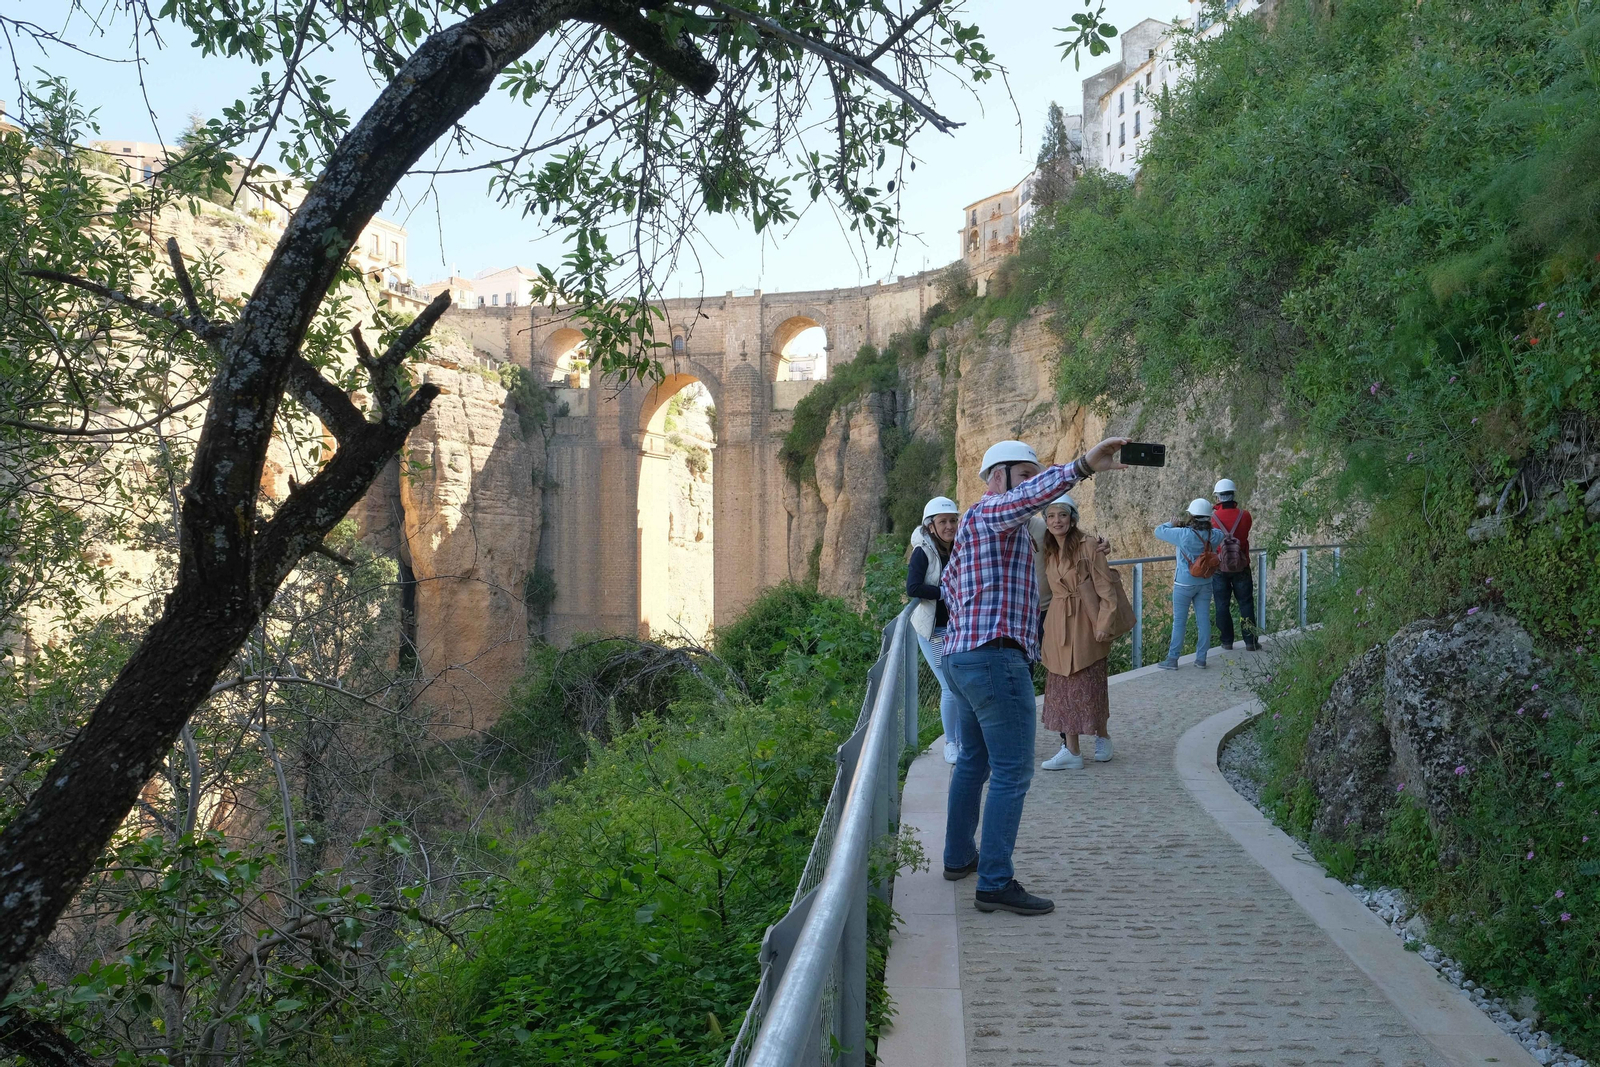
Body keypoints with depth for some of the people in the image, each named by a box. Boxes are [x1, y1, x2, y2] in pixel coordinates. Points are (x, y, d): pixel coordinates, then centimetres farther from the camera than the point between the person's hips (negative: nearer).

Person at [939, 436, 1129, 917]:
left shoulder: (974, 525, 22)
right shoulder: (989, 512, -9)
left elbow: (950, 579, 37)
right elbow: (1030, 495, -32)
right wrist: (1082, 465, -45)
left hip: (963, 656, 11)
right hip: (995, 659, -11)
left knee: (973, 761, 20)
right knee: (1012, 773, -9)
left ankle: (959, 855, 30)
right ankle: (996, 883, -10)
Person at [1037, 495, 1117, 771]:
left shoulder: (1089, 548, -8)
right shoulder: (1048, 553, 11)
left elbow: (1106, 590, -8)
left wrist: (1104, 624, -15)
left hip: (1085, 626, -6)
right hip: (1057, 627, 6)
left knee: (1090, 686, 1)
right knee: (1061, 688, 3)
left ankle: (1102, 736, 26)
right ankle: (1071, 750, 7)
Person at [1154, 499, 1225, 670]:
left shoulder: (1184, 535, -21)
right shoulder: (1214, 535, -7)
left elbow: (1159, 531, -11)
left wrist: (1176, 523, 3)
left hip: (1184, 584, -4)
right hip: (1205, 583, 4)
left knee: (1179, 622, 3)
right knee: (1204, 620, 10)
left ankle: (1172, 659, 7)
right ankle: (1201, 658, 16)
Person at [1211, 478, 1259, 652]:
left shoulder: (1212, 517, -12)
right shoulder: (1244, 516, -8)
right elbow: (1244, 536, 7)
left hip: (1219, 567, -1)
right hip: (1241, 567, 1)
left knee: (1222, 605, 9)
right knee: (1246, 604, 8)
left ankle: (1227, 641, 13)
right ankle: (1250, 641, 7)